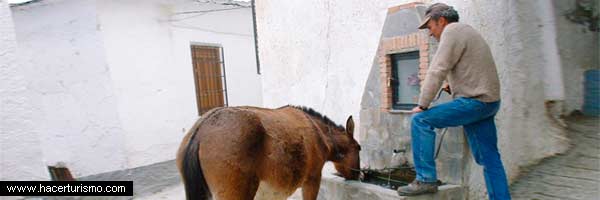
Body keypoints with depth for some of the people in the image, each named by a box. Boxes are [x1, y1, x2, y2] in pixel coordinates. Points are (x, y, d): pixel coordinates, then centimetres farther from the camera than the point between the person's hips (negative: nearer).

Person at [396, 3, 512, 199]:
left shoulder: (452, 31, -8)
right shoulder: (465, 31, 22)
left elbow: (437, 72, -16)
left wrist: (422, 105, -11)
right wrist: (453, 86, 15)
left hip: (474, 101, -10)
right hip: (486, 101, 10)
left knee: (420, 121, -14)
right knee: (489, 158, 12)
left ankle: (425, 179, -10)